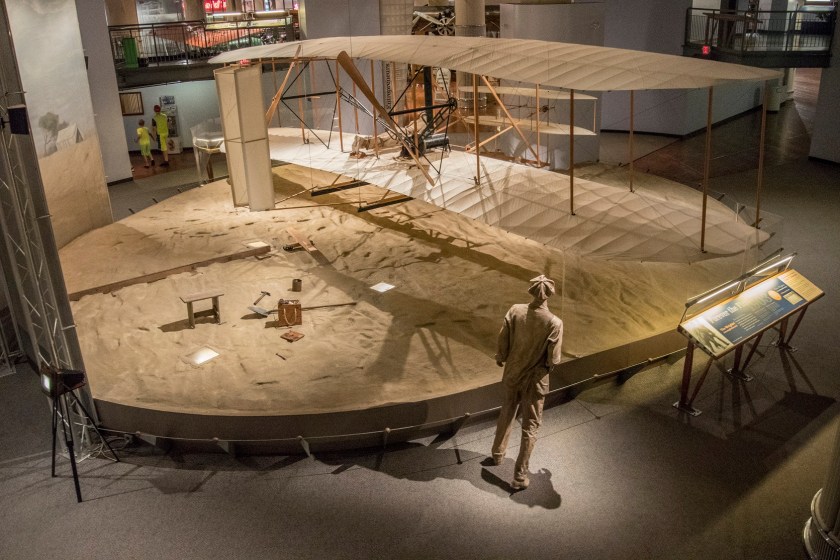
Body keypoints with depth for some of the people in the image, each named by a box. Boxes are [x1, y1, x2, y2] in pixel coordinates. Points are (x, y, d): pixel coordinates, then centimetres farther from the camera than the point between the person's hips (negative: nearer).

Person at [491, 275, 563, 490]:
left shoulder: (515, 311, -14)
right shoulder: (554, 323, -23)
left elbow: (502, 341, -5)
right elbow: (553, 360, -18)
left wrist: (501, 358, 15)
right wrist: (547, 364, 5)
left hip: (512, 374, 4)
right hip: (535, 380, -4)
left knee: (506, 414, 28)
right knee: (530, 428, 10)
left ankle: (497, 454, 46)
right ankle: (519, 477, 16)